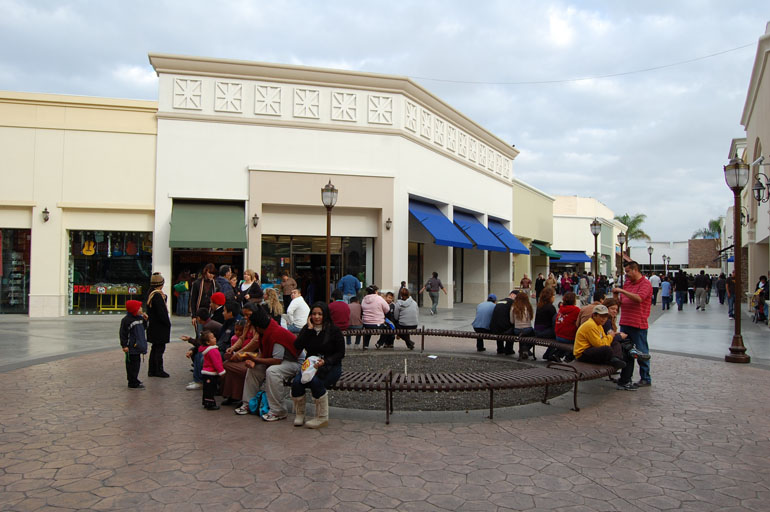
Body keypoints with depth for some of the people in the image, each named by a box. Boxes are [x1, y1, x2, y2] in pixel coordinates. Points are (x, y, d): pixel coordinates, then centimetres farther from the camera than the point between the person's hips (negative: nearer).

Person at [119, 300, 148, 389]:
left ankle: (134, 379, 30)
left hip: (138, 346, 8)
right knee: (132, 364, -3)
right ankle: (133, 383, 2)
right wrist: (124, 345, -16)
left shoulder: (140, 318, 10)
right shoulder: (126, 320, -15)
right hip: (131, 347, -8)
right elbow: (122, 334, -14)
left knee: (137, 362, 17)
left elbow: (143, 328, 21)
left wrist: (145, 320, 5)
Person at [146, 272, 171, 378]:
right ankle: (159, 370, 6)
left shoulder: (151, 294, 9)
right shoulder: (157, 295, -21)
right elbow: (161, 312, -20)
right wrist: (168, 323, -12)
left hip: (153, 327, 10)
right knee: (159, 348, -1)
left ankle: (152, 370, 22)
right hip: (159, 328, -10)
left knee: (155, 348, 16)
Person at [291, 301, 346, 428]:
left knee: (315, 381, -34)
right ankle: (299, 415, -4)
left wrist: (325, 361, -18)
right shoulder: (306, 329, 9)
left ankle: (322, 417, -17)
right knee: (296, 382, -26)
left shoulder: (334, 331, -3)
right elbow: (297, 346, -6)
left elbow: (341, 353, -2)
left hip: (330, 367, -3)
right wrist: (309, 329, -10)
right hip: (311, 365, 4)